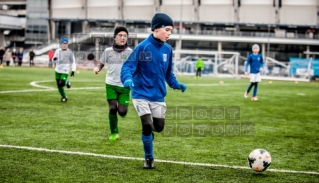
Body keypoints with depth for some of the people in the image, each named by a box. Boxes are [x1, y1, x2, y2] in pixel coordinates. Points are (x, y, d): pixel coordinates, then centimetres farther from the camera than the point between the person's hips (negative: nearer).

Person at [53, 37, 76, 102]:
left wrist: (73, 70, -5)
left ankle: (67, 82, 13)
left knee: (61, 84, -21)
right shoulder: (58, 50, 5)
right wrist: (54, 59, -16)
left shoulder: (70, 52, -1)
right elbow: (54, 59, 9)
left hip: (65, 71, -3)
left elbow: (73, 62, 4)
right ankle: (64, 97, 23)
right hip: (58, 70, 3)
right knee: (59, 86, 5)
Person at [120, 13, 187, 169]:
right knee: (147, 125, -12)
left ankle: (148, 133, 44)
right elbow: (128, 67, -17)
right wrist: (127, 79, -36)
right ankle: (148, 158, 11)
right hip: (141, 94, -5)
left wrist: (176, 84, 0)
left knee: (159, 127, 6)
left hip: (158, 96, 5)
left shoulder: (168, 49, 1)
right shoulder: (143, 47, -16)